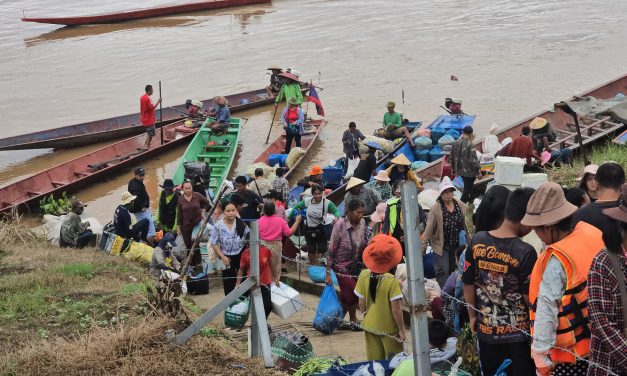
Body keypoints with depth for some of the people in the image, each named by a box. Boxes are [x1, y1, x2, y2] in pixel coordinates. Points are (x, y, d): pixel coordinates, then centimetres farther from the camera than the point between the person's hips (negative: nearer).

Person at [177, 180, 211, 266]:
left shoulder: (197, 196, -8)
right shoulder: (181, 199, -3)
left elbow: (206, 202, 11)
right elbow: (179, 214, 4)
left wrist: (203, 212, 3)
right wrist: (178, 226, 4)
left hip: (197, 223, -2)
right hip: (186, 225, 2)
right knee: (188, 245, 4)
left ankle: (197, 263, 5)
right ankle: (190, 263, 18)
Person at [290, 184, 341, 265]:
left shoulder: (327, 203, -19)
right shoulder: (307, 201, -12)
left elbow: (336, 211, -22)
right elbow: (296, 207, 1)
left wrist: (336, 217, -45)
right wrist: (290, 218, 3)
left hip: (320, 230, -2)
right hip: (308, 229, 2)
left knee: (322, 250, -8)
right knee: (311, 250, 16)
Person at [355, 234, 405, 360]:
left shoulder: (364, 275, -10)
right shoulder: (392, 281, -23)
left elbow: (361, 304, -1)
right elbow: (396, 310, -19)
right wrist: (402, 330, -8)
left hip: (370, 326, 4)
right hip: (389, 329, -4)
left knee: (374, 362, 15)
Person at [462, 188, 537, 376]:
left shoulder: (477, 241, -7)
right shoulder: (525, 252, -21)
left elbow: (468, 285, 2)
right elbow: (530, 297, -14)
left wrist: (473, 316, 16)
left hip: (486, 330, 4)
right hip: (518, 333, -4)